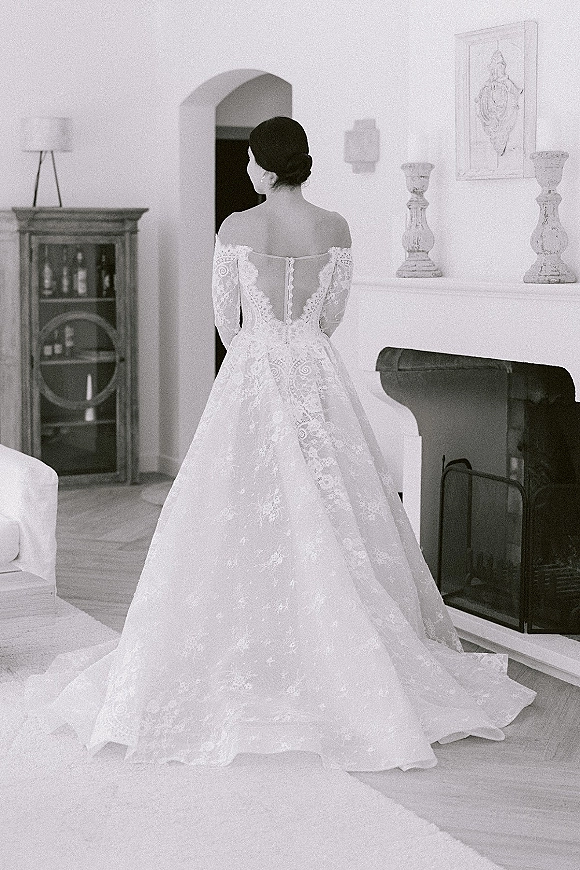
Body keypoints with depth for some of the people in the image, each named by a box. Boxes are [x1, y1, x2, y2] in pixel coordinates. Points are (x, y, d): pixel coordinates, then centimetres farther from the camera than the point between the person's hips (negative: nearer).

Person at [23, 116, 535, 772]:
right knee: (329, 513, 8)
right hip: (317, 374, 3)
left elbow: (224, 314, 1)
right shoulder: (335, 228, 0)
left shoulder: (237, 228, -7)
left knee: (243, 513, 5)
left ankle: (246, 650, 10)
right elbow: (333, 313, 7)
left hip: (252, 372, -2)